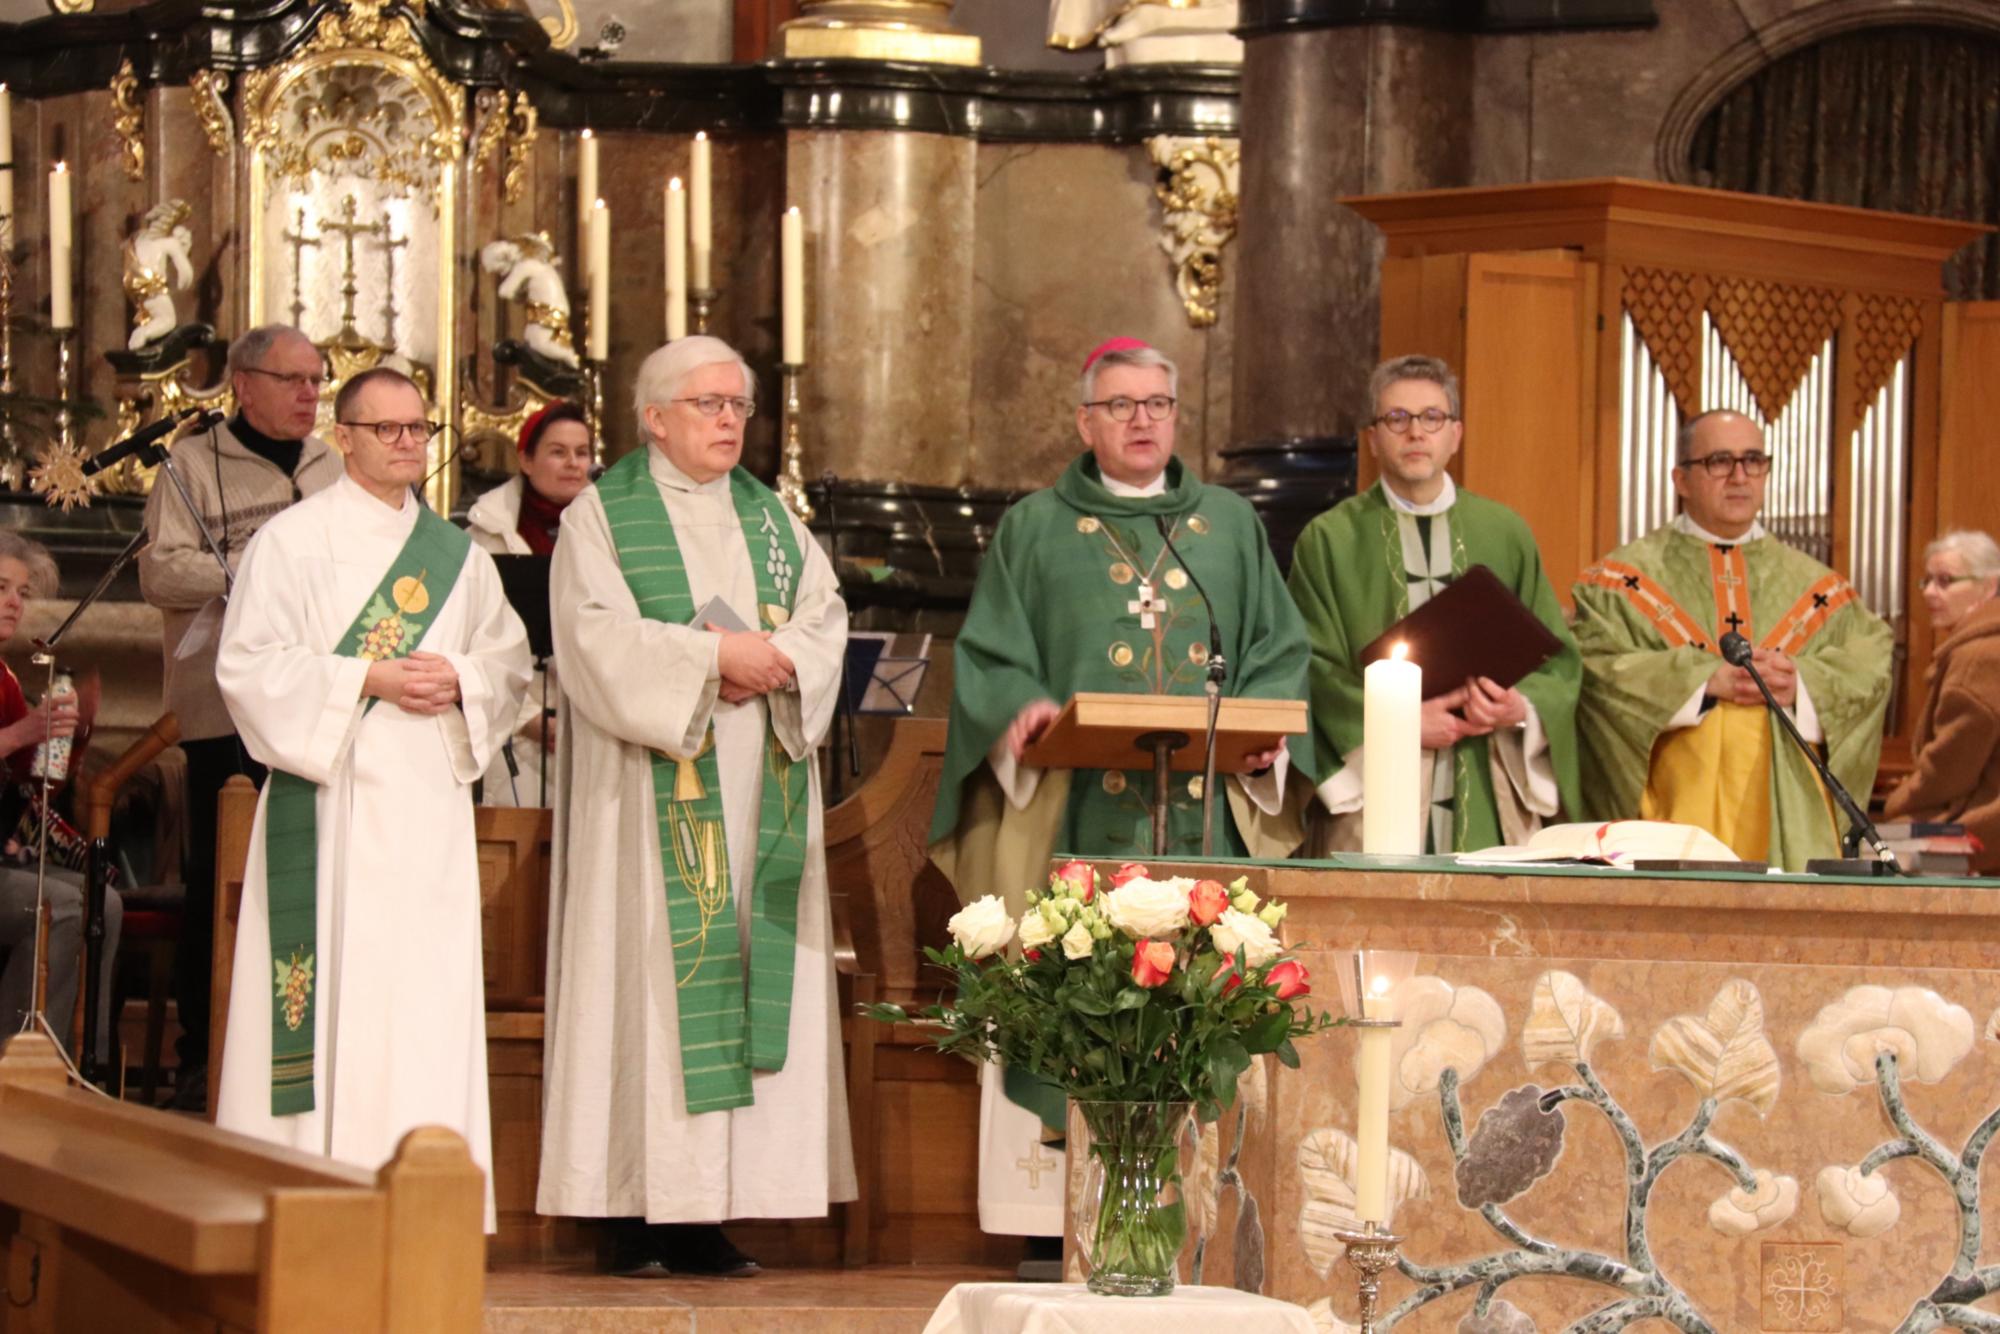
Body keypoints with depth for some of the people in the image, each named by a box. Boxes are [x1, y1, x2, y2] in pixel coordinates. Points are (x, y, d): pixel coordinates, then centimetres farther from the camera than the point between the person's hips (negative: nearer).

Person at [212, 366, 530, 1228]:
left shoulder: (457, 556, 16)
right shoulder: (292, 541, 2)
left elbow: (511, 662, 16)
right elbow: (249, 665, -5)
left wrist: (460, 680, -6)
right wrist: (367, 678, -14)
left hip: (429, 797, 4)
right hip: (329, 797, -4)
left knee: (428, 988, -1)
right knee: (332, 983, -9)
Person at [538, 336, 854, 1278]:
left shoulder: (771, 515, 17)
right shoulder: (603, 515, 2)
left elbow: (826, 617, 8)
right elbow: (597, 635, -11)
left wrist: (778, 662, -12)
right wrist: (713, 655, -16)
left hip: (757, 780, 5)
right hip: (654, 787, -5)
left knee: (750, 972, -1)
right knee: (652, 967, -9)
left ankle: (710, 1212, 0)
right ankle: (638, 1211, -8)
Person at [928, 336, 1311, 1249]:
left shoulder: (1230, 526, 17)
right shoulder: (1036, 531, 11)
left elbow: (1278, 651, 15)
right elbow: (988, 658, 5)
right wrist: (1023, 712, -16)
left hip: (1207, 813, 2)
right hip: (1079, 818, -2)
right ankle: (1058, 1221, -6)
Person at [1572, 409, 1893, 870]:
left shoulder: (1814, 586, 15)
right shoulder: (1627, 578, 6)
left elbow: (1872, 662, 4)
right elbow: (1596, 666, -8)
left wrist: (1803, 687, -14)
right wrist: (1707, 680, -16)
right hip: (1675, 809, -3)